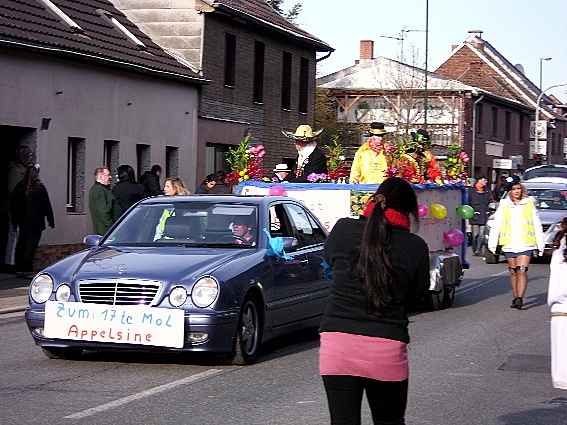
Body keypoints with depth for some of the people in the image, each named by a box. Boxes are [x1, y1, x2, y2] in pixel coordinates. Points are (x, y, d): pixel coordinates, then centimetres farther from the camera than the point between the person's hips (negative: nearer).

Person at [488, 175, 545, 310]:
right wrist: (492, 243, 1)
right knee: (513, 272, 9)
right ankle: (515, 298, 19)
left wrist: (540, 243, 8)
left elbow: (537, 224, 9)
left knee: (522, 271, -13)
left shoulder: (529, 203, 5)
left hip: (526, 243, -2)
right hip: (509, 244, 2)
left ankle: (520, 299, -19)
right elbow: (496, 224, 7)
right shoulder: (503, 205, 7)